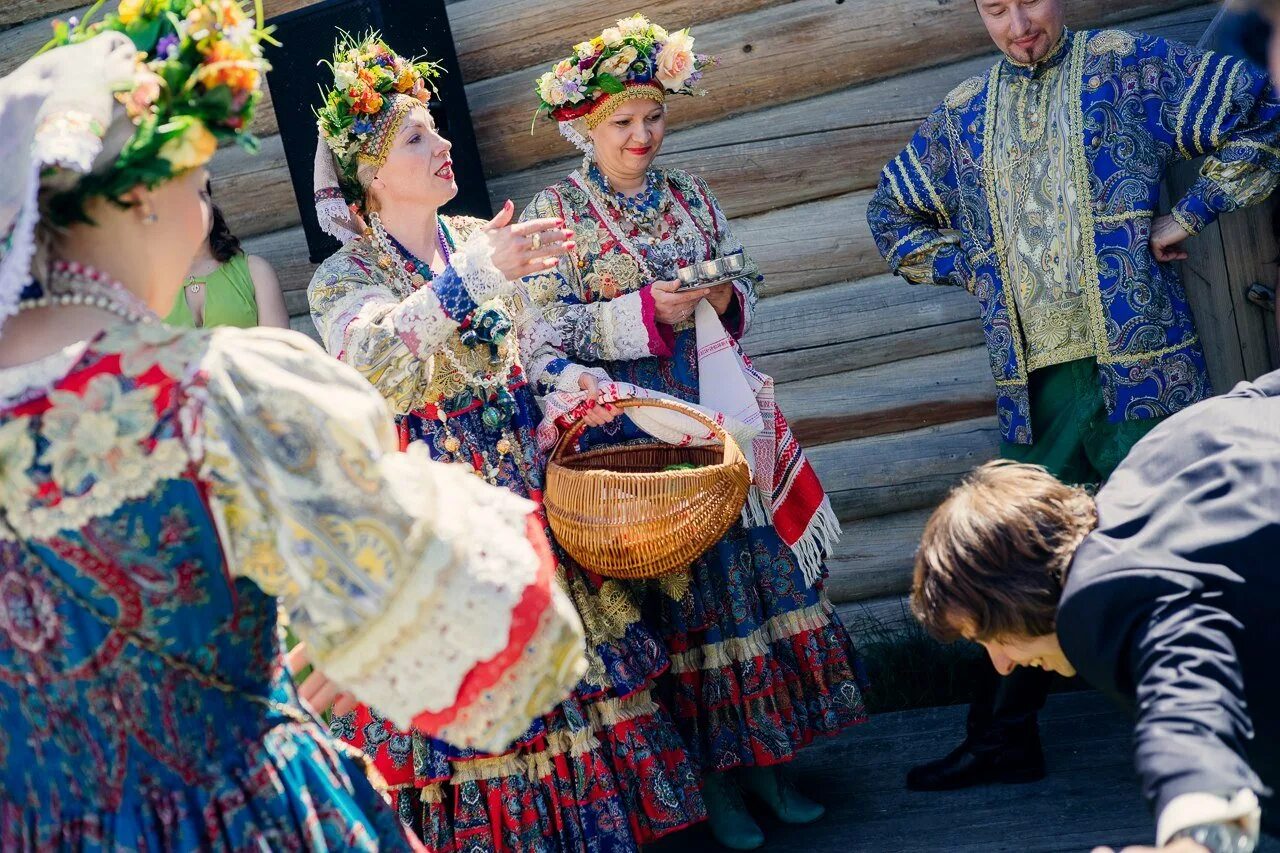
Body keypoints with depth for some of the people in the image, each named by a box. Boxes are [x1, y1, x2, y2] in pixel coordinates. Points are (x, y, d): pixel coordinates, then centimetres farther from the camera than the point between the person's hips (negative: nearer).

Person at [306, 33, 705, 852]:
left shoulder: (481, 240, 8)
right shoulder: (346, 276, -7)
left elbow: (533, 346, 12)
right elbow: (378, 360, -28)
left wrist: (576, 382, -10)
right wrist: (475, 274, -37)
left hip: (527, 472, 5)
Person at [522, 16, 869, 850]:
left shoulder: (690, 194, 11)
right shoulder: (557, 213, -2)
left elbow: (747, 285, 15)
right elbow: (552, 326, -8)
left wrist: (725, 299, -8)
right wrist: (647, 312, -19)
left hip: (729, 416, 5)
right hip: (640, 434, -4)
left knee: (765, 566, 5)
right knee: (685, 589, -1)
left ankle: (771, 757, 16)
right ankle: (717, 772, 11)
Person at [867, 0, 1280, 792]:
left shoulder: (1132, 67, 1)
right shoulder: (961, 118, 13)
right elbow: (894, 215, 26)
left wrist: (1188, 216, -5)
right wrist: (973, 266, 10)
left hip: (1137, 362, -4)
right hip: (1035, 380, 4)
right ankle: (1003, 739, 19)